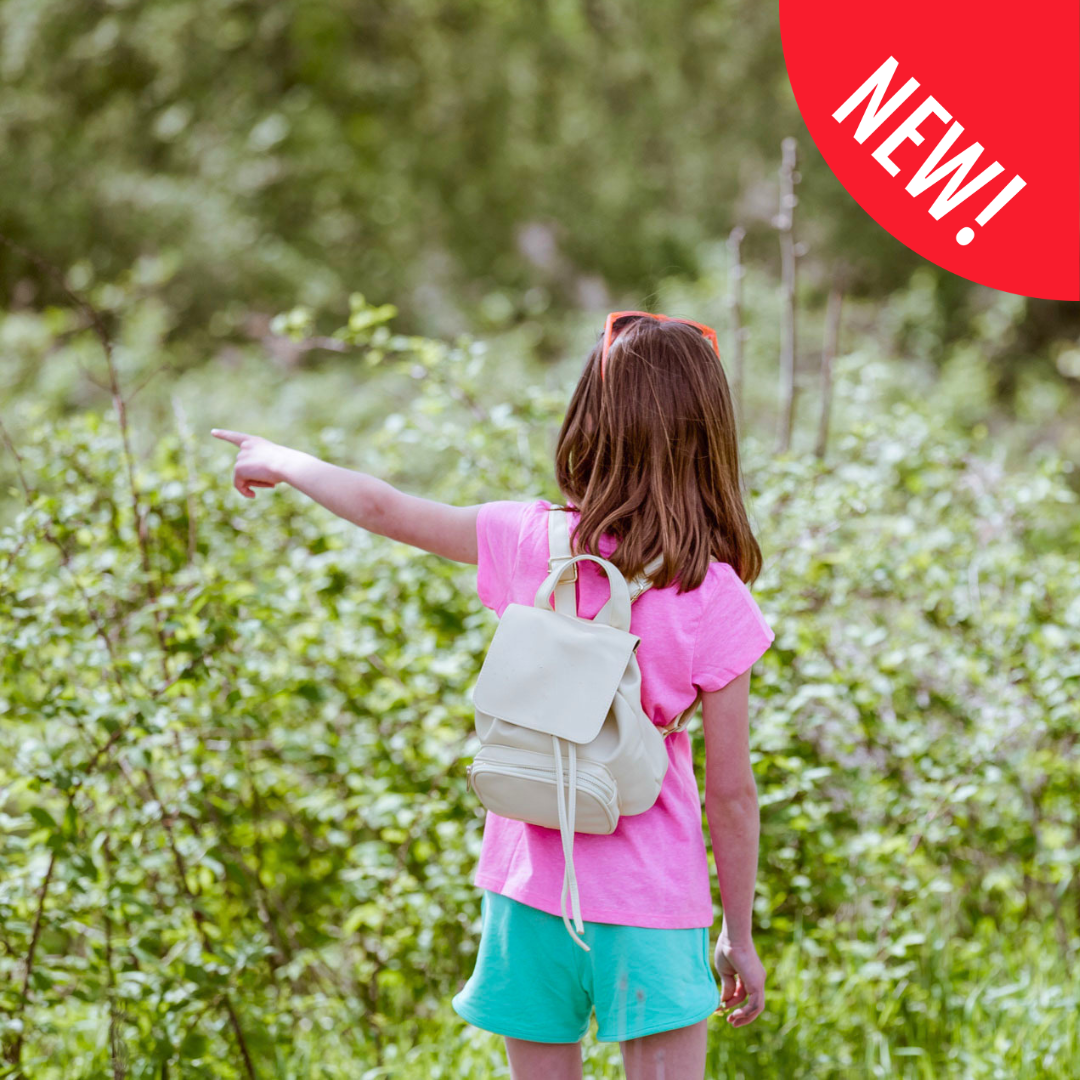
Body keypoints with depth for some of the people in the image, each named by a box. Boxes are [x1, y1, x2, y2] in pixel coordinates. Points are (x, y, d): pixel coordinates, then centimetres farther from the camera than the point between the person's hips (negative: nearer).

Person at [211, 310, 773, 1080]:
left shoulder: (532, 542, -6)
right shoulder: (717, 602, -12)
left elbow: (382, 509, 7)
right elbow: (730, 791, -8)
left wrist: (280, 461, 26)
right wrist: (740, 934, 4)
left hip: (531, 892, 3)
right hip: (651, 901, -3)